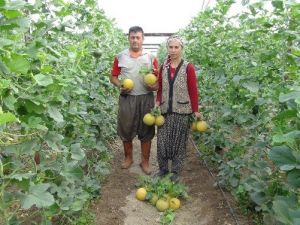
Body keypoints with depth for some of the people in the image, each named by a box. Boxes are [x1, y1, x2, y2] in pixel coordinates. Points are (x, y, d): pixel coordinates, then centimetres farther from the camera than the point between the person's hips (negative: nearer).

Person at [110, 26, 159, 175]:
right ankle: (128, 157, 30)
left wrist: (154, 86, -16)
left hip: (146, 99, 0)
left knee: (146, 132, 6)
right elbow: (113, 77, 9)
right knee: (126, 130, 10)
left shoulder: (151, 58, 4)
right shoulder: (120, 57, 5)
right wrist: (120, 85, -11)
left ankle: (145, 161, 21)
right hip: (126, 98, 1)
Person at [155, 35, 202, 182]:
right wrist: (157, 104, -2)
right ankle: (163, 168, 25)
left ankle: (176, 171, 24)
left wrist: (196, 111, -6)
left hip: (182, 111, -3)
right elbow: (160, 88, 11)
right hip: (165, 110, 3)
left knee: (179, 142, 8)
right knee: (162, 141, 6)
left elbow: (193, 90, -5)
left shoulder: (188, 68, -5)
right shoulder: (163, 67, 7)